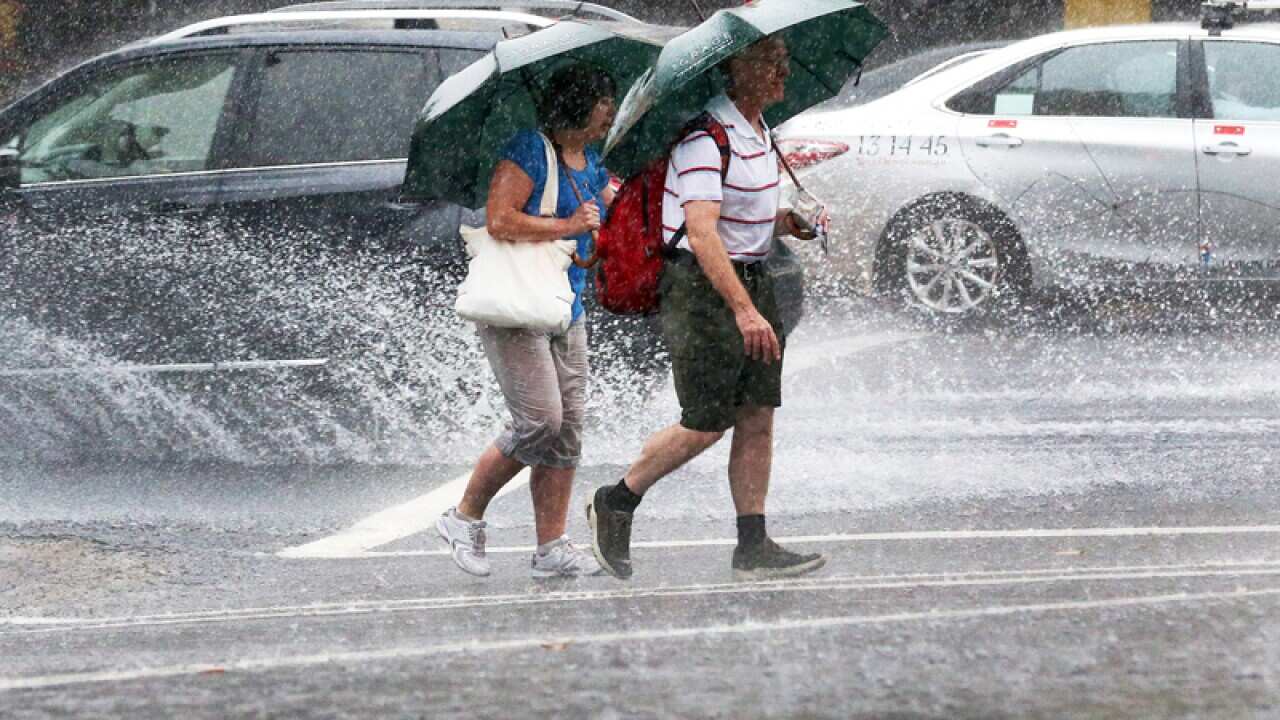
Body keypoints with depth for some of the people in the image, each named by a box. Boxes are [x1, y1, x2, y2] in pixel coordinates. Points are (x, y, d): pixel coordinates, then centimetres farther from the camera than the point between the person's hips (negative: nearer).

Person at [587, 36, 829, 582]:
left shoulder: (759, 129, 12)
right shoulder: (707, 137, -20)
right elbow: (701, 233, -29)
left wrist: (782, 222, 7)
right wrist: (742, 309, -34)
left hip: (750, 278, 9)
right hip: (701, 289, -9)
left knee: (758, 418, 5)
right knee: (706, 424, -5)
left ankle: (753, 548, 7)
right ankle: (615, 505, 13)